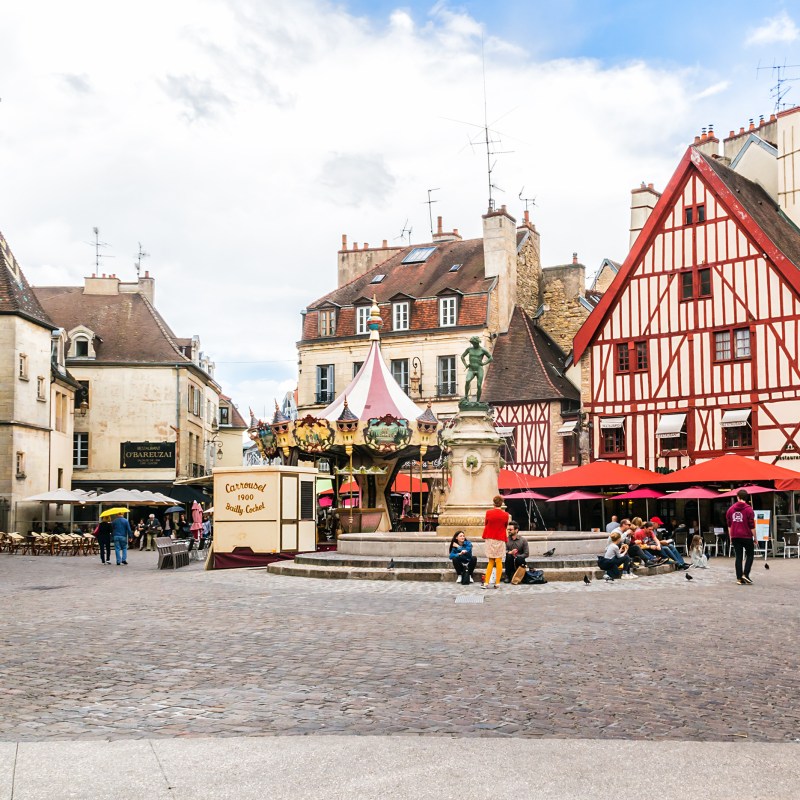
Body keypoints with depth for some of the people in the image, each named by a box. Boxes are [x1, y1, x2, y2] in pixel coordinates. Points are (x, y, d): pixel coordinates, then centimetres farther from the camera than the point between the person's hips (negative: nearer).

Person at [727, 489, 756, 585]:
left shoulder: (730, 509, 7)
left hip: (735, 537, 4)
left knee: (738, 556, 7)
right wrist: (755, 538, 0)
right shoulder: (748, 509, -7)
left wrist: (731, 537, 18)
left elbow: (729, 525, 11)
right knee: (750, 555, 11)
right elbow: (752, 526, -8)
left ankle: (739, 578, 4)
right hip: (746, 536, -4)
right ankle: (745, 575, -3)